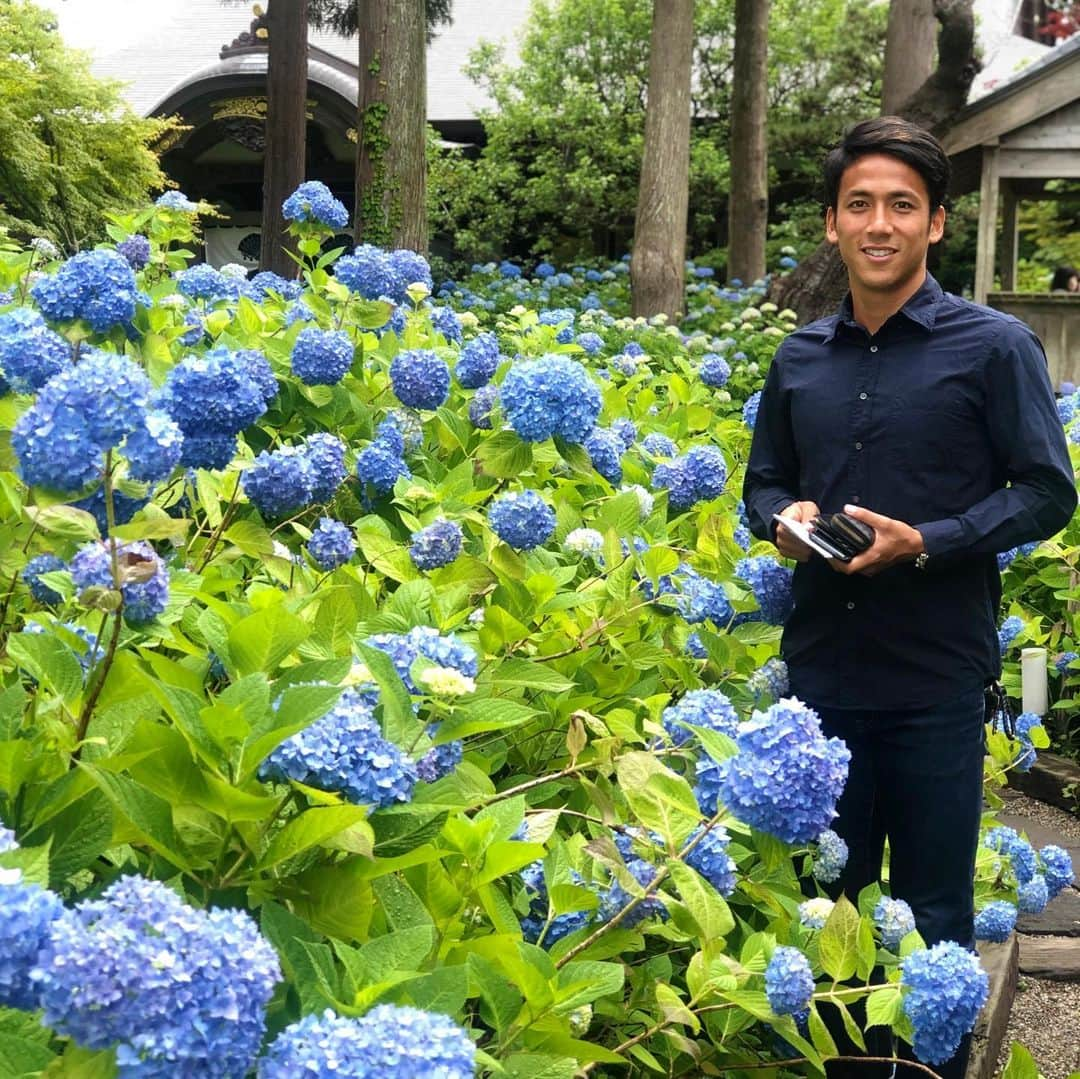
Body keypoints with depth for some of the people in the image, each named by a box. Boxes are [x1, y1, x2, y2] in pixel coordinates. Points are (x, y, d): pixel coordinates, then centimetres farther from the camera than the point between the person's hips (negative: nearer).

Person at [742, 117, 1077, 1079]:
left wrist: (925, 543, -18)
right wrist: (783, 519, -5)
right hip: (822, 666, 4)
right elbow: (764, 483, 18)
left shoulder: (995, 348, -6)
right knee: (828, 895, 15)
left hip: (937, 676, -4)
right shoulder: (799, 359, 8)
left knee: (934, 912, 7)